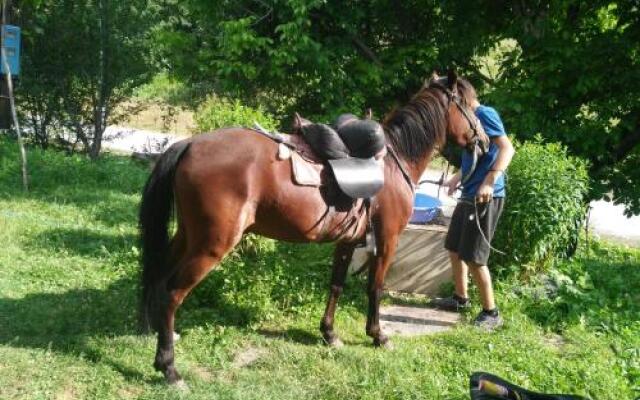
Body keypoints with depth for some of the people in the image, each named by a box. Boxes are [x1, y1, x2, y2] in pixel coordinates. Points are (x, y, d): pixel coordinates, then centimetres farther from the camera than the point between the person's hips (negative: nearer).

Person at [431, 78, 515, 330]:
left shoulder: (484, 114, -13)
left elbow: (507, 148, -24)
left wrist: (490, 181, -34)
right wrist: (456, 179, 30)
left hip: (486, 198, -10)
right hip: (469, 196, 10)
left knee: (473, 256, -6)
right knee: (454, 248, 19)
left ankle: (491, 313, 6)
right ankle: (460, 298, 35)